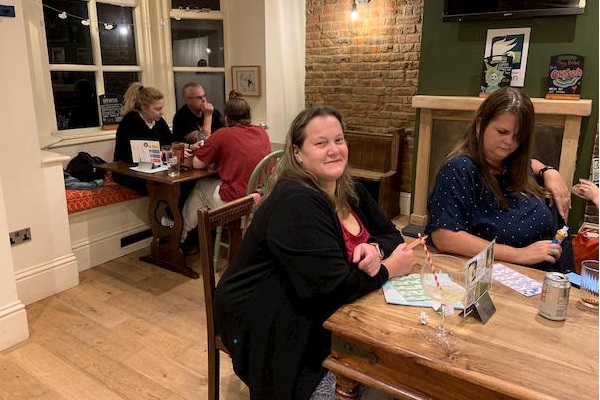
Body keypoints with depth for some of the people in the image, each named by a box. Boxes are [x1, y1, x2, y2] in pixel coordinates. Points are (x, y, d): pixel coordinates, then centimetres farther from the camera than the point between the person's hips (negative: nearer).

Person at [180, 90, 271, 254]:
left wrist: (199, 151, 21)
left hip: (235, 200, -6)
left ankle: (182, 239, 41)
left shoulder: (223, 135, -8)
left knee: (200, 186, 24)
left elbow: (197, 164, -1)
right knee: (210, 183, 29)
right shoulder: (262, 132, 7)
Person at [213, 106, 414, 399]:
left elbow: (390, 233, 6)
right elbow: (334, 286, -29)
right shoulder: (295, 203, -26)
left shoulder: (349, 189, 1)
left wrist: (374, 249, -16)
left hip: (317, 311, 8)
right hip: (269, 324, -7)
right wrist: (387, 269, -15)